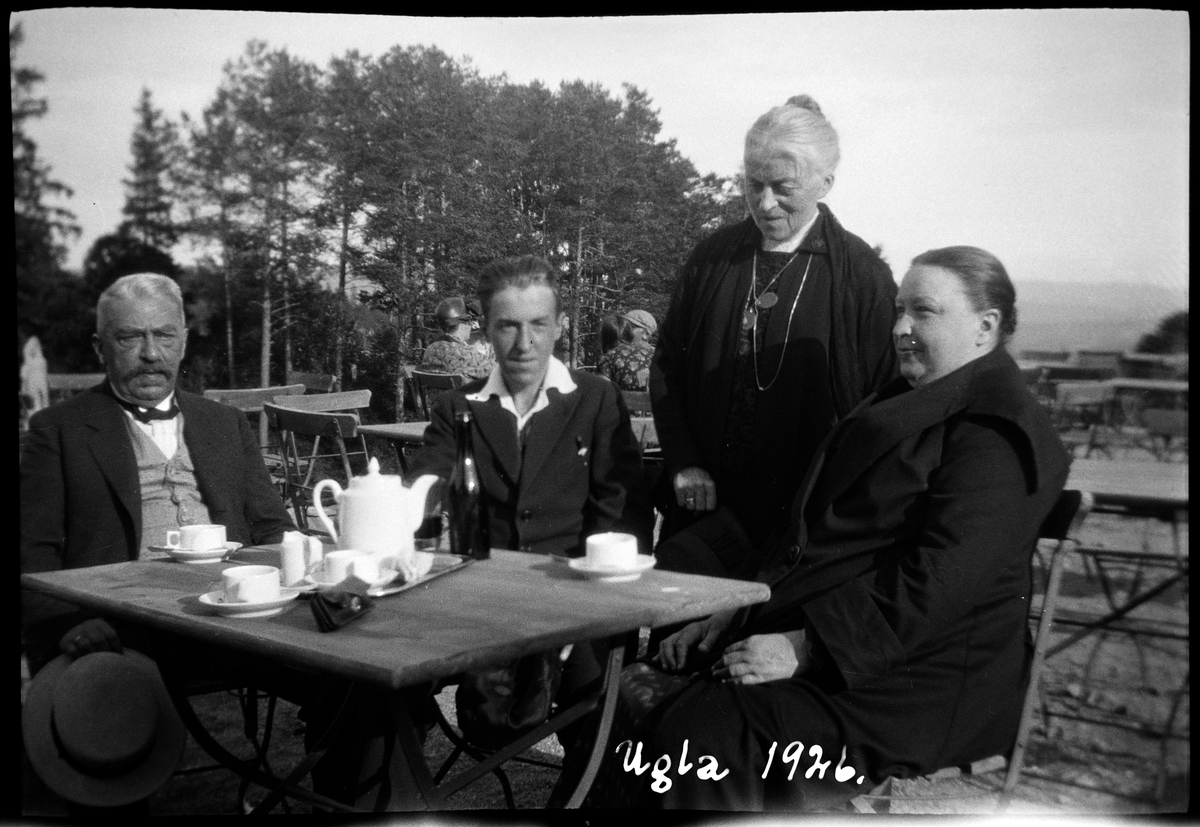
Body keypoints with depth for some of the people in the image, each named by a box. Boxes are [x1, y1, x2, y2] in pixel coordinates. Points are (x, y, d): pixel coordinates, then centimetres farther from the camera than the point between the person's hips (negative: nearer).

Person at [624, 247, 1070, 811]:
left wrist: (806, 647, -22)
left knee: (702, 735, -26)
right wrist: (732, 614, 7)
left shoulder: (997, 435, -8)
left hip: (919, 689, -8)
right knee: (667, 725, -14)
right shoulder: (900, 405, 22)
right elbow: (809, 535, 19)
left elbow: (934, 583, -20)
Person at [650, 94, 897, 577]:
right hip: (708, 502, 4)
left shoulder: (862, 275, -3)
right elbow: (666, 366, 13)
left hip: (805, 516, -3)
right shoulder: (712, 257, 8)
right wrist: (684, 464, 2)